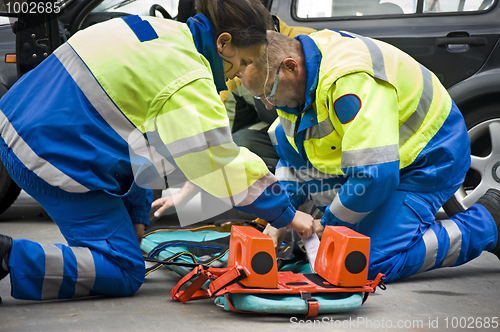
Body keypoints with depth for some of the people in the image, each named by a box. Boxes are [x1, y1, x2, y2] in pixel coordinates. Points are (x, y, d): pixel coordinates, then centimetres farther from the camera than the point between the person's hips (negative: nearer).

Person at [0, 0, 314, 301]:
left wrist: (137, 214, 18)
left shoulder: (162, 31, 12)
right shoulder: (188, 82, -17)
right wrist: (287, 214, -5)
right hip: (58, 159, -10)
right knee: (125, 274, -5)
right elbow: (226, 162, -17)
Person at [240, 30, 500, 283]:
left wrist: (330, 224, -21)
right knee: (284, 134, 2)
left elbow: (376, 174, -37)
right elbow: (293, 155, 10)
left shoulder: (351, 81, -36)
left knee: (374, 261, -21)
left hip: (429, 156, -9)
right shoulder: (301, 73, -5)